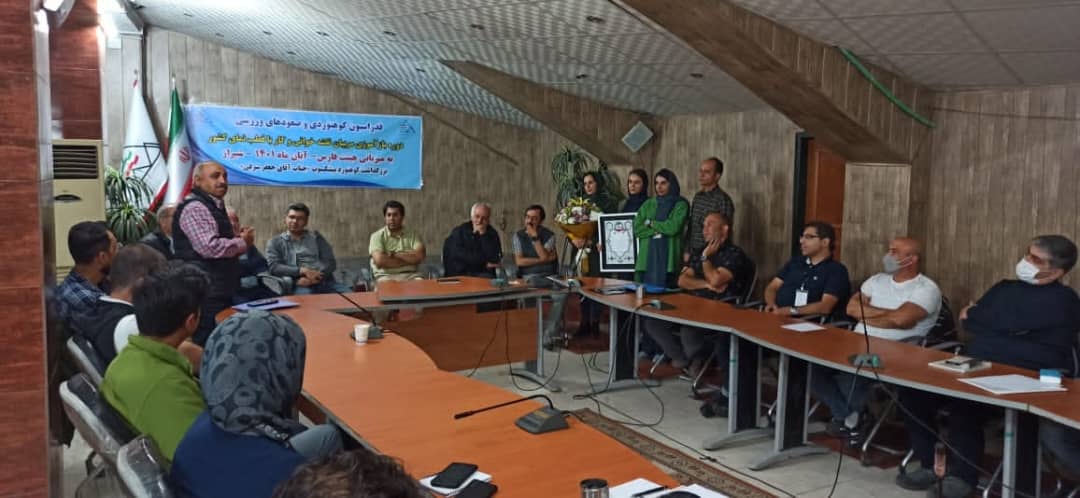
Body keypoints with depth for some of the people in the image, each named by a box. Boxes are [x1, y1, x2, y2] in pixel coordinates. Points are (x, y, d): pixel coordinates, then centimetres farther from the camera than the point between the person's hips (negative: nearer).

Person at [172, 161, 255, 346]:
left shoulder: (214, 206, 19)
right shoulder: (195, 208, -13)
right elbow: (209, 247, -25)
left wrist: (238, 239, 11)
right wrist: (242, 242, -10)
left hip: (220, 291, 10)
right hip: (206, 293, -10)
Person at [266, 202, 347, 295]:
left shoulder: (316, 237, 19)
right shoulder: (275, 243, 16)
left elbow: (331, 262, 9)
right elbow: (274, 267, 0)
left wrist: (314, 277, -10)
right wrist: (303, 271, -13)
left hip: (325, 282, 2)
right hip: (299, 286, -2)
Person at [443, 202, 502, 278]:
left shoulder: (492, 234, 6)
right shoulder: (458, 231, 5)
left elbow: (495, 258, -9)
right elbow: (459, 255, -9)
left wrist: (483, 234, -12)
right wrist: (484, 262, -7)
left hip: (484, 276, 2)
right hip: (459, 275, -2)